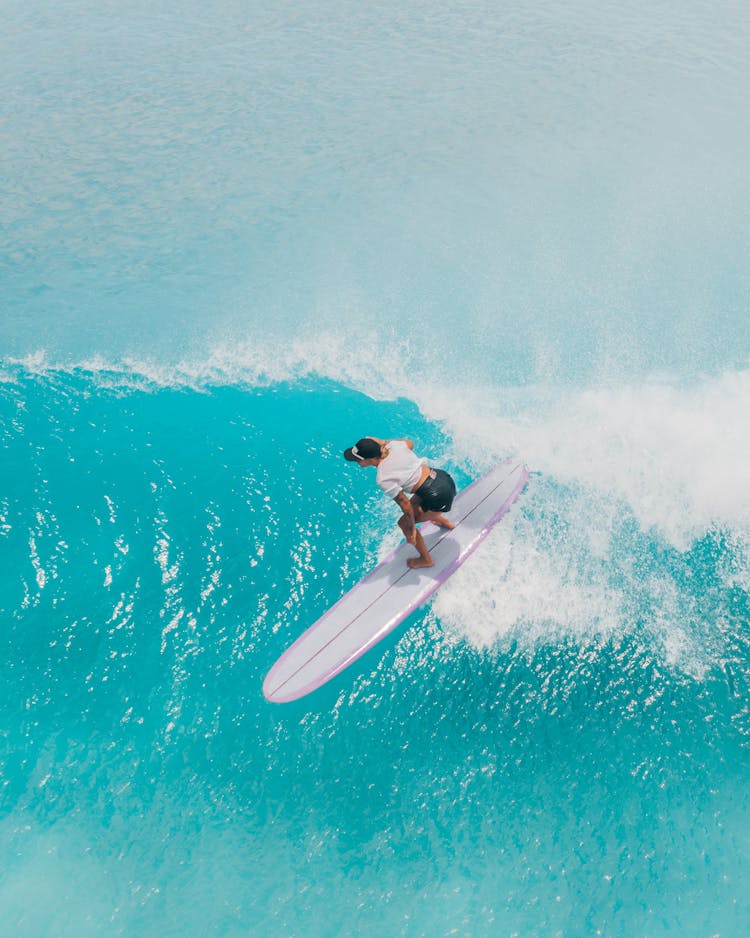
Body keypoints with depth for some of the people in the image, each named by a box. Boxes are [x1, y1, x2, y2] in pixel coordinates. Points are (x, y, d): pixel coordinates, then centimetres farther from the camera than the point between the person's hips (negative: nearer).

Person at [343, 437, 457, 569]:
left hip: (438, 496, -8)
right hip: (443, 477, 8)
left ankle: (426, 560, 31)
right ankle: (445, 522, 57)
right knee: (414, 508, 32)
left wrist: (411, 529, -3)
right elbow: (410, 444, 18)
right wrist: (381, 442, 17)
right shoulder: (393, 445, -6)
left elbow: (406, 505, -17)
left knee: (404, 523, 12)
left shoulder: (383, 479, -23)